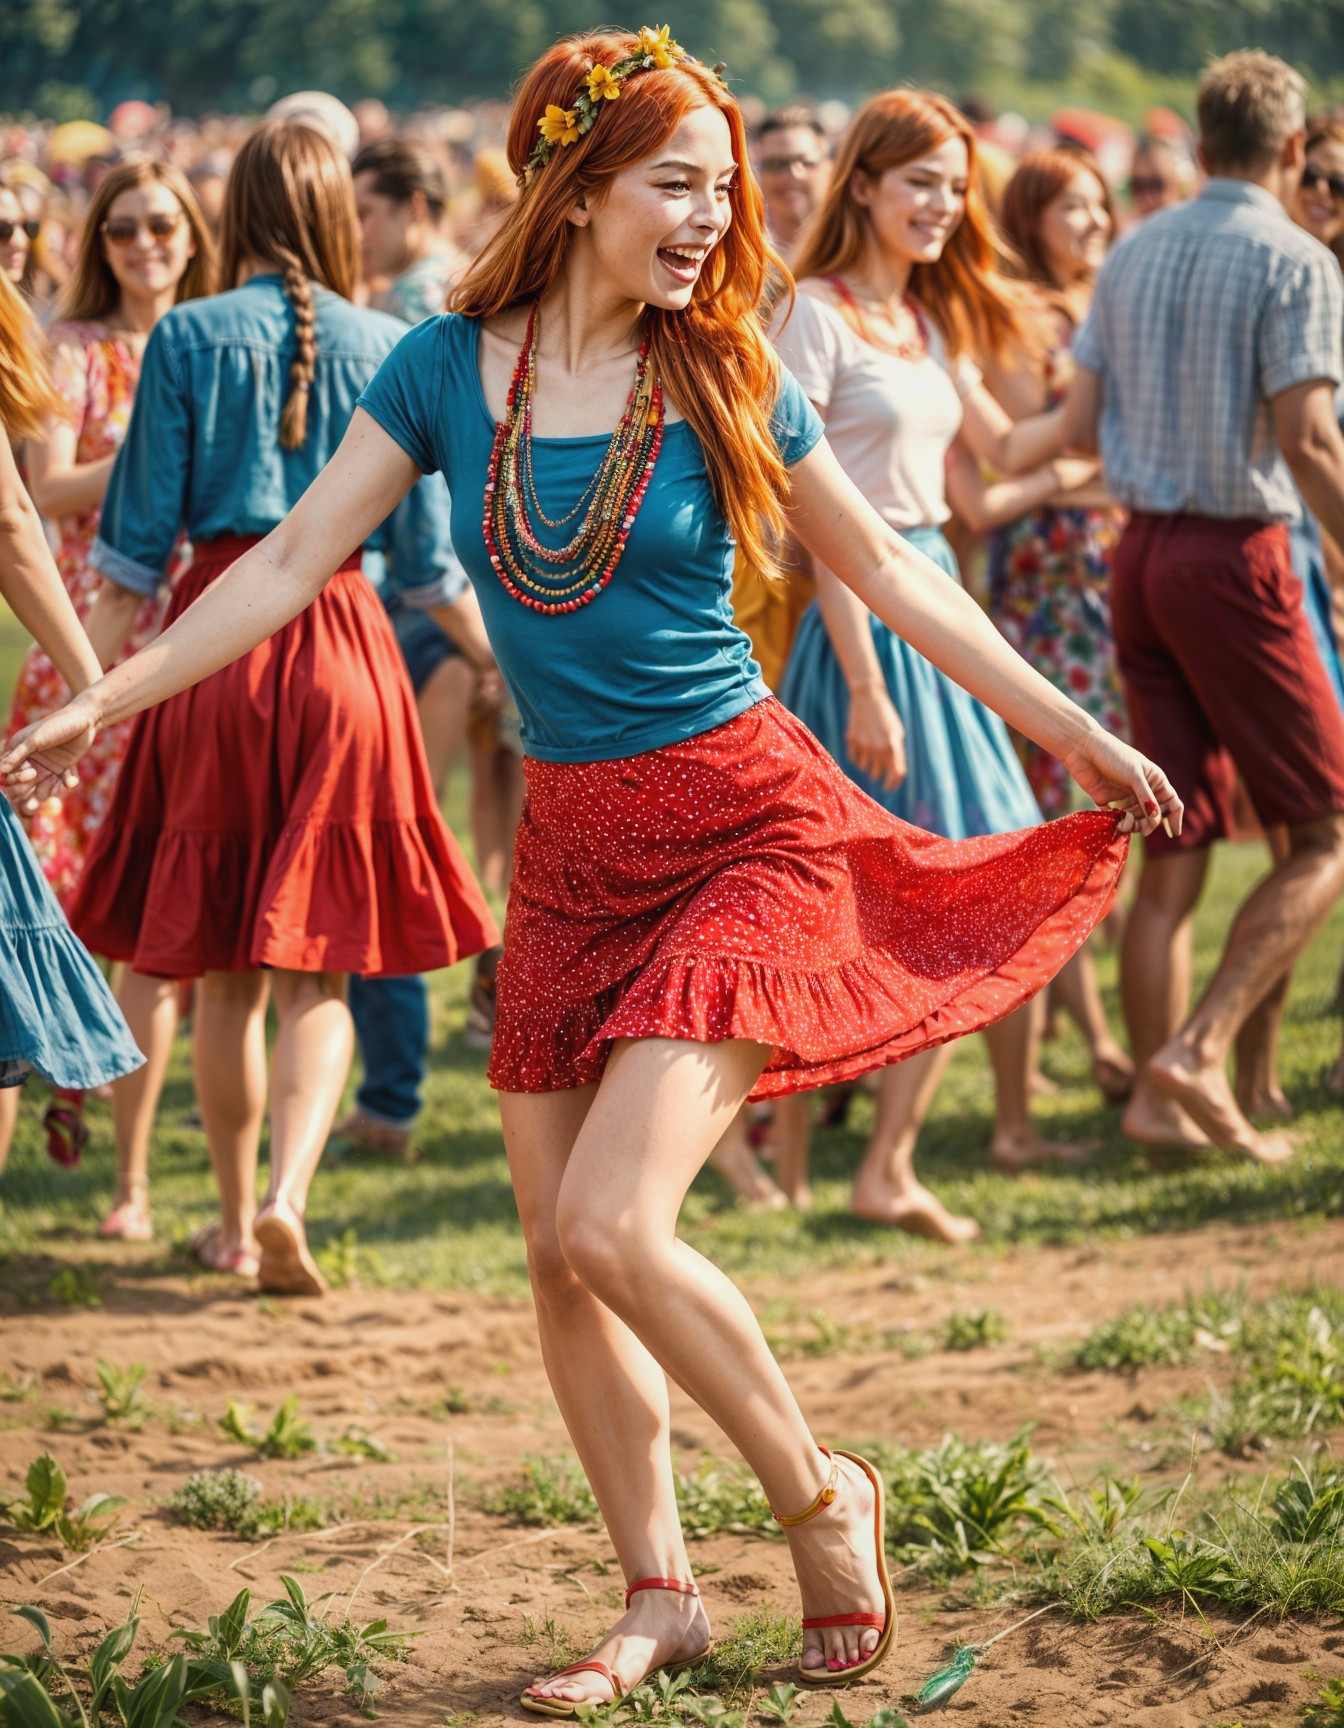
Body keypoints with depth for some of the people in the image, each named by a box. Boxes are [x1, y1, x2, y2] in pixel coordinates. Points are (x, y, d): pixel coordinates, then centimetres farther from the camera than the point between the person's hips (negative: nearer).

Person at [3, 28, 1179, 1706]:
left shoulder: (724, 382, -4)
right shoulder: (446, 368, 0)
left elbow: (889, 575, 6)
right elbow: (294, 560, 4)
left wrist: (1078, 736, 10)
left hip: (747, 829, -4)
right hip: (569, 850, 4)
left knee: (613, 1226, -17)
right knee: (556, 1255, 6)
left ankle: (822, 1498, 6)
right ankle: (659, 1597, 22)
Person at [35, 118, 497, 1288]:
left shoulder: (190, 337, -1)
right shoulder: (381, 348, 2)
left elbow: (140, 536, -2)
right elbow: (427, 548, 9)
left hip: (216, 634, 0)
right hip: (344, 644, 0)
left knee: (226, 971, 12)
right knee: (318, 968, 4)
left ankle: (236, 1222, 21)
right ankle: (288, 1196, -15)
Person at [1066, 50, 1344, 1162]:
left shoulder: (1133, 254, 11)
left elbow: (1079, 428, 11)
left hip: (1141, 550, 7)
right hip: (1237, 557, -7)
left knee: (1174, 852, 10)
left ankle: (1159, 1098, 8)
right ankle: (1198, 1051, -12)